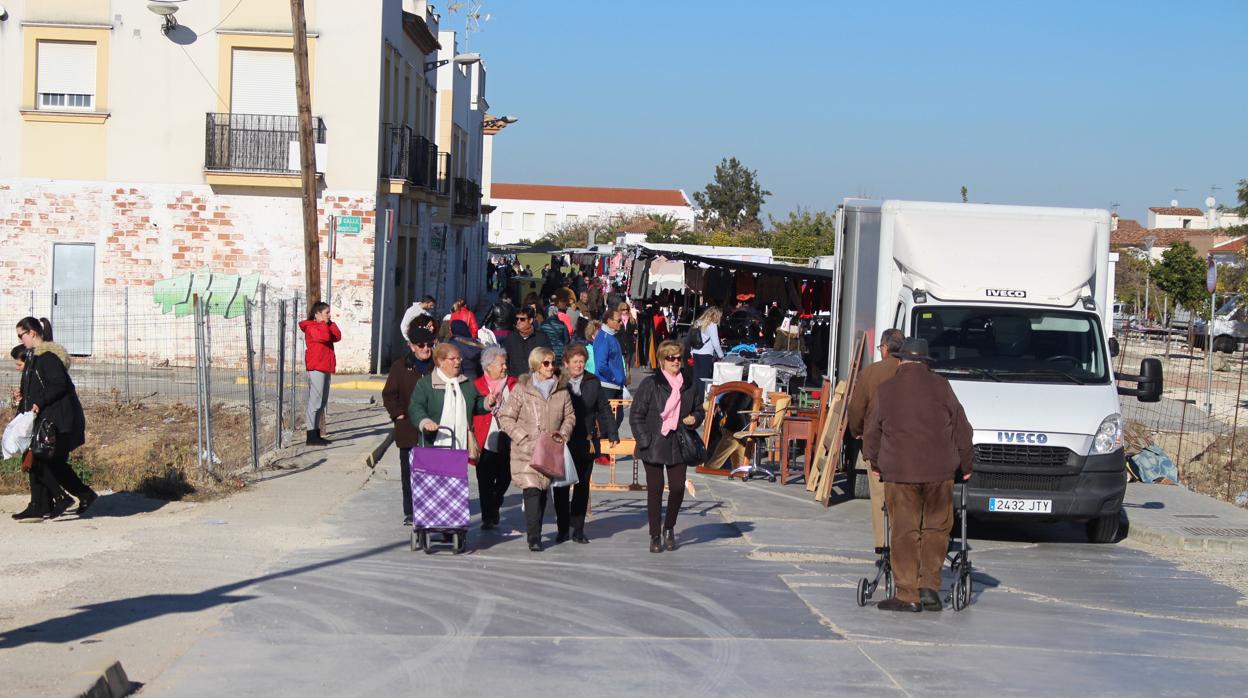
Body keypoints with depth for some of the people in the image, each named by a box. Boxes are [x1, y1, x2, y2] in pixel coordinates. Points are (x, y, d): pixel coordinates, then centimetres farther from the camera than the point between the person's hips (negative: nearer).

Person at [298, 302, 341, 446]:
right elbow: (325, 337, -24)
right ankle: (311, 436, -12)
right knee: (315, 401, -11)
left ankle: (316, 434, 17)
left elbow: (337, 336, 8)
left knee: (322, 402, 12)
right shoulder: (311, 327, -8)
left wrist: (330, 323, 4)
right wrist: (323, 323, -9)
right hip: (316, 368, -10)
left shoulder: (324, 326, 20)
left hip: (325, 368, 10)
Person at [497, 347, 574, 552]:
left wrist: (563, 433, 1)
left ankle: (535, 534, 21)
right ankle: (533, 538, -15)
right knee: (532, 491, -15)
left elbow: (569, 416, 20)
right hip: (526, 451, -4)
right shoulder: (521, 389, -4)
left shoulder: (561, 390, 8)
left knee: (543, 492, 9)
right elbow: (505, 417, -3)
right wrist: (523, 439, -11)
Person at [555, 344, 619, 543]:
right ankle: (563, 529, 11)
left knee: (582, 486, 8)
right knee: (561, 486, 2)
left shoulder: (593, 383, 3)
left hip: (586, 443, 2)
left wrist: (612, 433, 3)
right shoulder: (557, 383, -5)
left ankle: (578, 529, 15)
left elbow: (604, 410, 8)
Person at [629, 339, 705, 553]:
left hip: (678, 445, 3)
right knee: (655, 489, 2)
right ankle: (655, 536, 14)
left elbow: (699, 409, 21)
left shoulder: (690, 384, 7)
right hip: (654, 445, -3)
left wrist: (695, 418, -2)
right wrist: (644, 441, -10)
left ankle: (669, 528, 22)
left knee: (678, 487, -3)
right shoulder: (650, 384, -4)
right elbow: (636, 415, -3)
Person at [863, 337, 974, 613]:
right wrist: (966, 464, 19)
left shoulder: (885, 390, 2)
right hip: (939, 471, 1)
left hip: (898, 472, 0)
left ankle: (907, 595, 2)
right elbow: (961, 427, 7)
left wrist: (875, 462, 27)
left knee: (904, 531, 3)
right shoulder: (940, 386, 2)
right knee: (936, 528, 12)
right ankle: (929, 586, 6)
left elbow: (871, 432, 10)